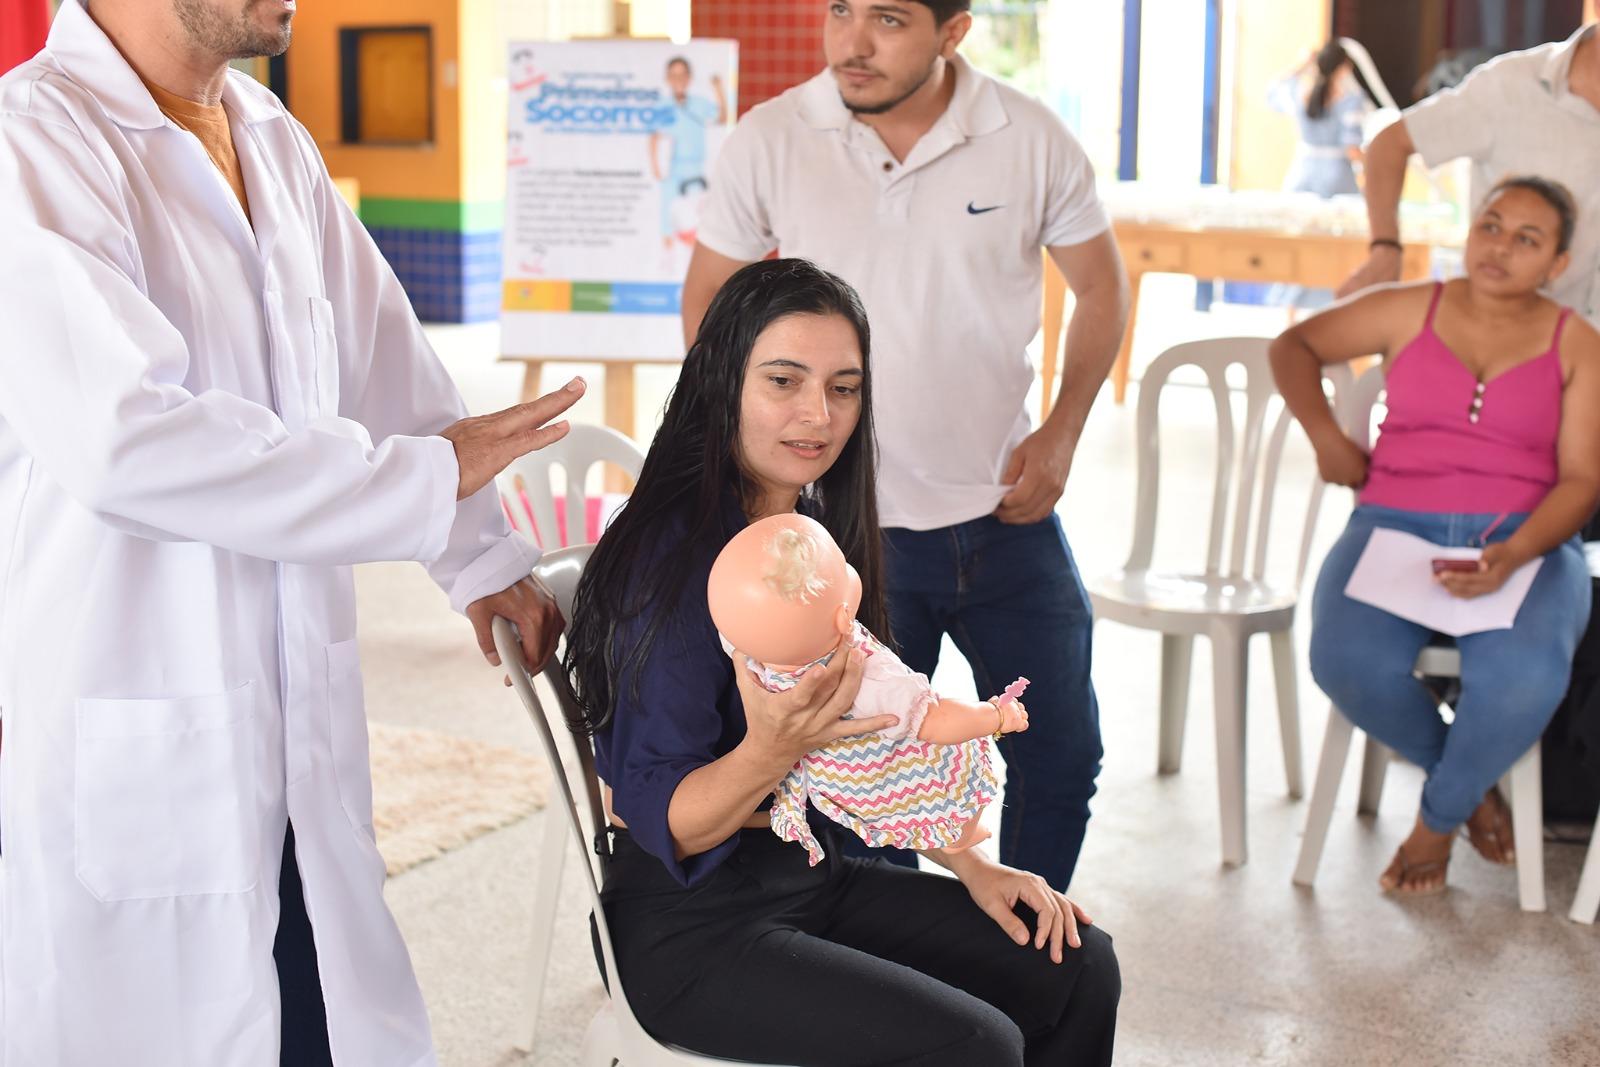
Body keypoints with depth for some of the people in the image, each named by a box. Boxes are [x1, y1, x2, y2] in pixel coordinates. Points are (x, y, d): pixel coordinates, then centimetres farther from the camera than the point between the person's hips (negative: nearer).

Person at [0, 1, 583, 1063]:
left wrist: (484, 557, 24)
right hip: (132, 744, -7)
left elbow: (384, 356, 20)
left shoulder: (278, 143, 11)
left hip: (301, 725, 7)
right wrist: (428, 476, -20)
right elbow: (124, 435, -27)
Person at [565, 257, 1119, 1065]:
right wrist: (770, 751, -37)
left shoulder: (823, 529, 4)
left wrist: (971, 863, 6)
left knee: (1078, 968, 2)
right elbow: (662, 824, -19)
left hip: (814, 874, 8)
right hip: (694, 923, -8)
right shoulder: (673, 557, -21)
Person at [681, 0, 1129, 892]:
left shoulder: (1032, 140, -7)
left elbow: (1102, 288, 7)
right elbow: (707, 300, 4)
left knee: (1062, 757, 11)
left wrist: (1062, 435, -3)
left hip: (1003, 513, 2)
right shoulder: (769, 141, -8)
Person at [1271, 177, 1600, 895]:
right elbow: (1293, 347, 20)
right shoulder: (1411, 310, 10)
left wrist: (1516, 554, -20)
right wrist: (1325, 436, 4)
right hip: (1395, 528, 1)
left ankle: (1439, 815, -1)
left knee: (1523, 678, -34)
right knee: (1348, 663, -31)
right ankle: (1471, 779, 1)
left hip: (1526, 542, -1)